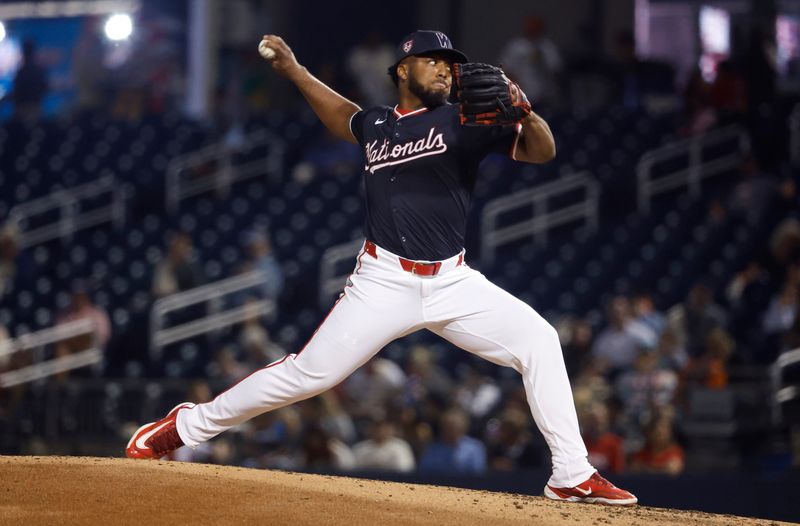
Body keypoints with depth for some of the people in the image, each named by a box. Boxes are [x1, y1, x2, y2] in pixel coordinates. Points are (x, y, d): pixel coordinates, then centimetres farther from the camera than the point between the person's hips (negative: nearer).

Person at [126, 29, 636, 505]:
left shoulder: (463, 122, 2)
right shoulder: (376, 124, 10)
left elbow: (542, 151, -10)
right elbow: (344, 116, 36)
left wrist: (524, 113, -29)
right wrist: (293, 69, 35)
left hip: (453, 283, 0)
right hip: (384, 283, 0)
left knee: (539, 341, -17)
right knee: (308, 373, -6)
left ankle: (573, 476, -11)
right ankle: (187, 426, 10)